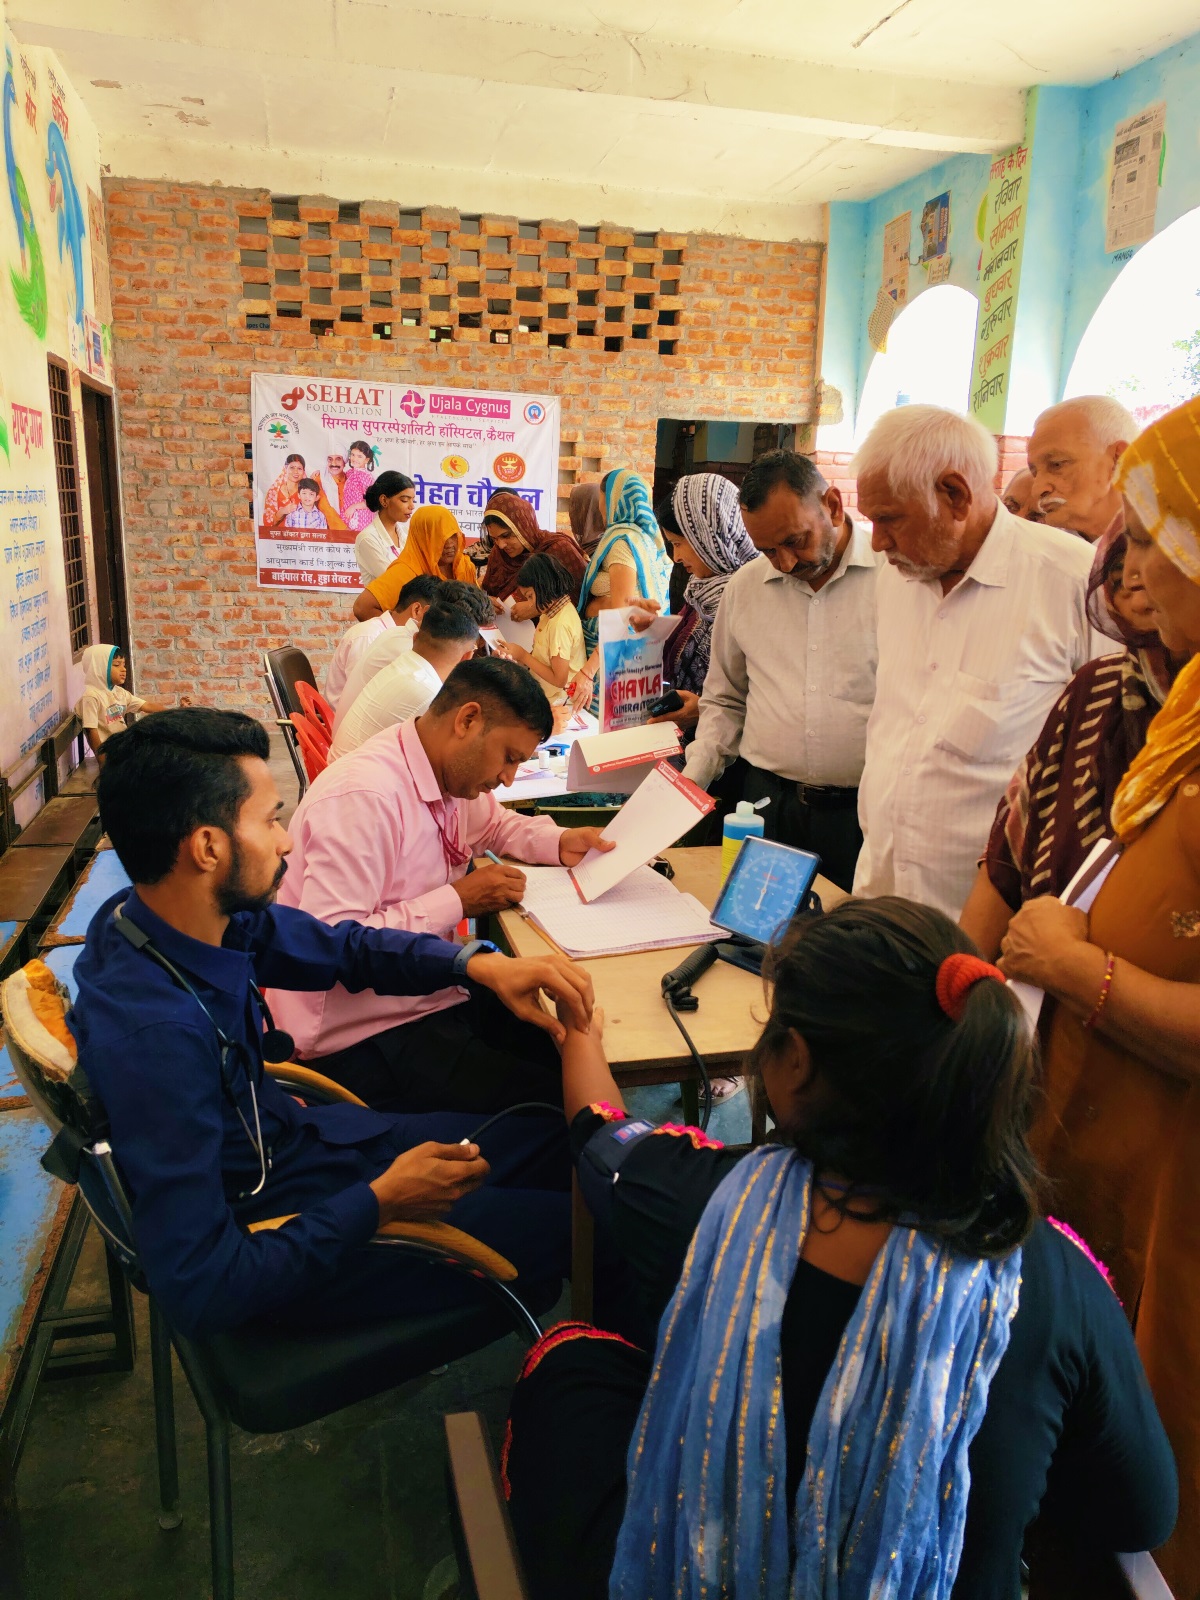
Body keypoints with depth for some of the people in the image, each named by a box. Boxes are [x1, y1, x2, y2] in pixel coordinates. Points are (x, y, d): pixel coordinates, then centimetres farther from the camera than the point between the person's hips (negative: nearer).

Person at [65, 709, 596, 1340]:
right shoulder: (153, 1034, -37)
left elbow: (340, 946, 4)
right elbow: (199, 1295, -32)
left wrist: (477, 963, -11)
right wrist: (378, 1202, -24)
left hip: (286, 1135, 8)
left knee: (558, 1143, 12)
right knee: (566, 1225, -2)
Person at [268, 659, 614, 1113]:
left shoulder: (451, 773, 4)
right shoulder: (362, 797, -24)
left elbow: (496, 824, 26)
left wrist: (560, 842, 5)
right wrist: (458, 901, -23)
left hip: (438, 998, 9)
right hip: (365, 1038, -9)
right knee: (564, 1105, -17)